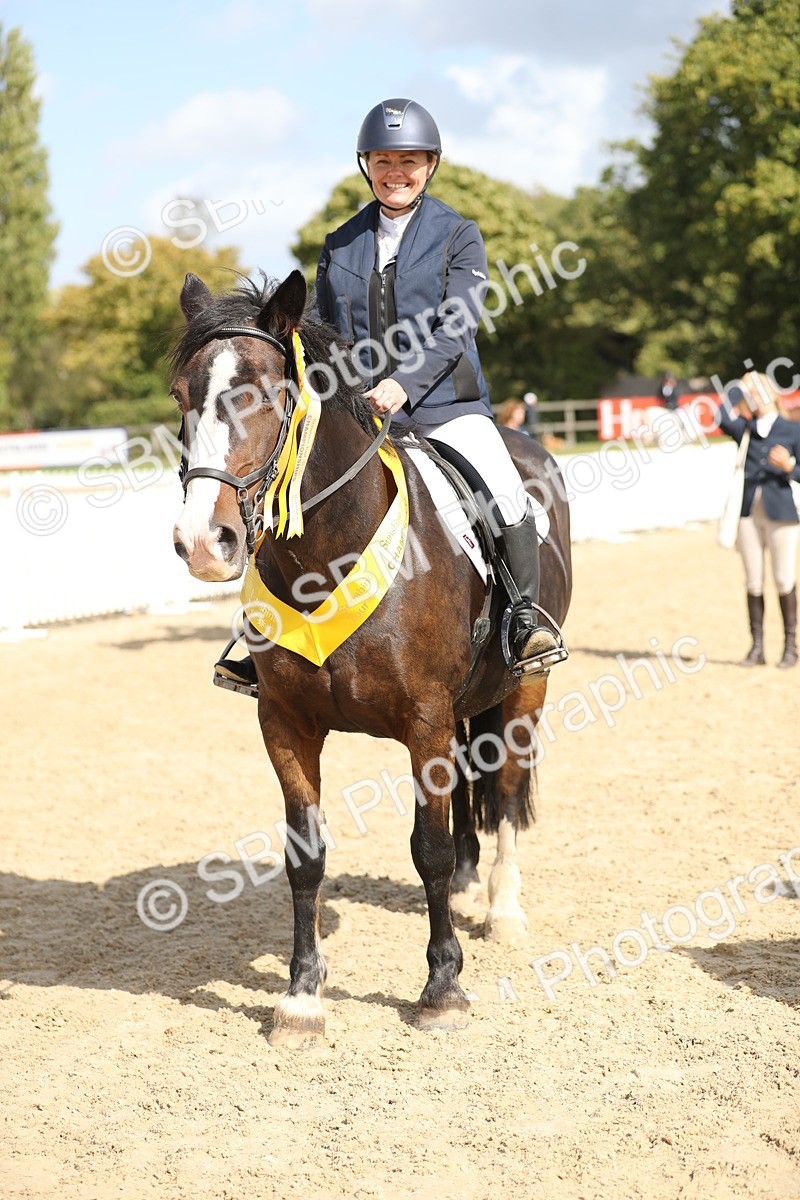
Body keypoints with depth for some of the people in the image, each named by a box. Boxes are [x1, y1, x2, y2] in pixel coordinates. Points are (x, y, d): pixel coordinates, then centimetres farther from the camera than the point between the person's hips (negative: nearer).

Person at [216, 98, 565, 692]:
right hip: (355, 410, 3)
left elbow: (455, 324, -11)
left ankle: (529, 618, -12)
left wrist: (404, 383, -26)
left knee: (504, 489, -28)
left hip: (443, 404, -3)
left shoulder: (459, 236, 3)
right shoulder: (340, 246, 13)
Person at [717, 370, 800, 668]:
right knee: (754, 583, 6)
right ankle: (757, 646, 12)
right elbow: (723, 417, -12)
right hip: (749, 513, 3)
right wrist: (740, 386, -2)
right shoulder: (746, 429, 9)